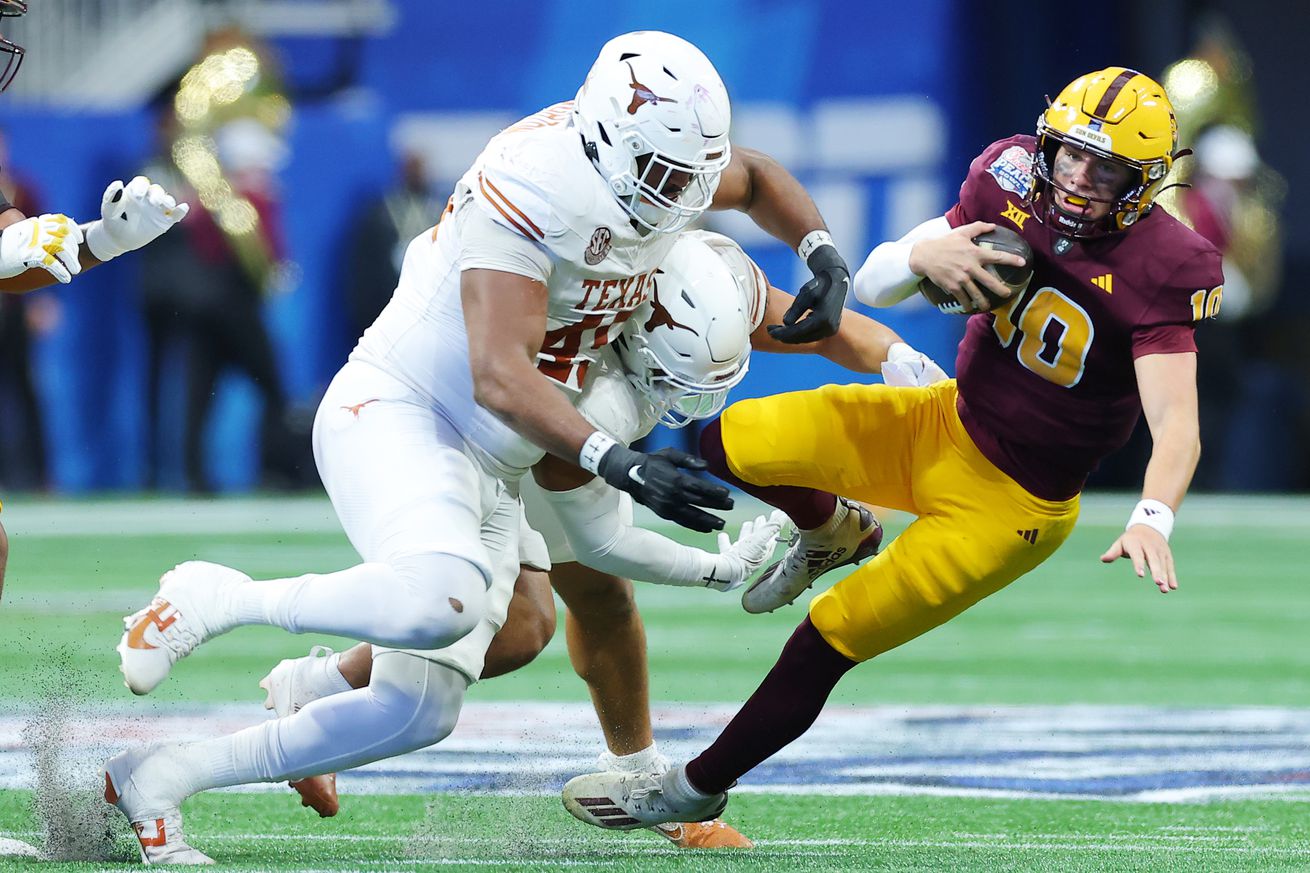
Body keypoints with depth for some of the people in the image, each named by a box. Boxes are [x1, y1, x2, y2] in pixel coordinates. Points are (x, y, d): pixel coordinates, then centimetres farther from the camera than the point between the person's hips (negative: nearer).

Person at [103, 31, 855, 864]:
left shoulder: (653, 170, 2)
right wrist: (621, 466, -39)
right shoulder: (535, 188, -25)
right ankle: (213, 600, -13)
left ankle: (156, 778, 16)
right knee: (441, 601, -39)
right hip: (395, 414, -9)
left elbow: (754, 177, 27)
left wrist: (824, 255, 9)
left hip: (488, 468, 9)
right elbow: (500, 379, -31)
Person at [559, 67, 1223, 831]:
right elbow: (872, 284, -5)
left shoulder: (1161, 271, -25)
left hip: (1009, 504, -5)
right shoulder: (1011, 186, -10)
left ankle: (696, 790, 20)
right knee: (731, 444, -7)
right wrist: (923, 256, -29)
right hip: (944, 423, 5)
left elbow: (1176, 422, -35)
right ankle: (827, 534, 28)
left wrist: (1152, 517, -54)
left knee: (825, 645, -4)